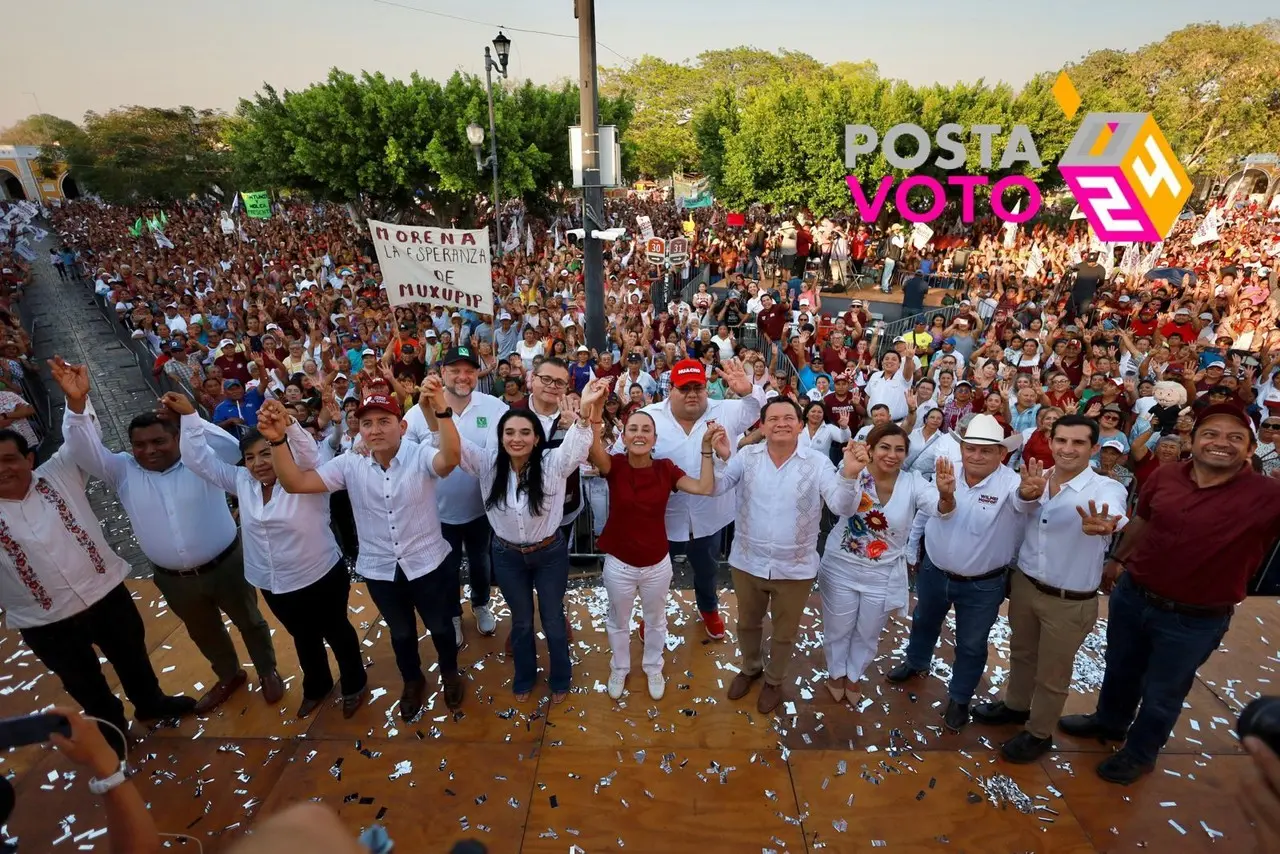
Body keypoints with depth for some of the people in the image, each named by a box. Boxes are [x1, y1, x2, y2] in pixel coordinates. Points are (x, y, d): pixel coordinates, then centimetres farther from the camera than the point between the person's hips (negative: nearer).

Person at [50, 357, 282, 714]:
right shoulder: (124, 471, -3)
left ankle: (268, 671, 39)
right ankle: (229, 677, 49)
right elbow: (85, 452, -16)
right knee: (203, 632, 24)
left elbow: (232, 448, -30)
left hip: (227, 565, -3)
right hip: (173, 578, 4)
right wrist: (76, 402, -32)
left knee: (249, 621, 15)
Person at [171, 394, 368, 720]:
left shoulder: (306, 479, -17)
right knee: (303, 639, 26)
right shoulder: (242, 482, 0)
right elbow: (199, 460, 2)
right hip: (274, 586, 6)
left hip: (321, 579, -5)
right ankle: (316, 687, 49)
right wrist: (189, 416, -8)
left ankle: (354, 685, 38)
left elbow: (309, 454, -38)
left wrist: (288, 426, -59)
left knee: (337, 633, 15)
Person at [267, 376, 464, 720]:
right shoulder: (349, 464, -7)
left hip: (427, 564, -3)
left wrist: (440, 410, -59)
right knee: (401, 632, 25)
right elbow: (295, 483, -11)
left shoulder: (421, 456, -18)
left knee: (440, 627, 20)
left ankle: (450, 673, 50)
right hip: (380, 570, 3)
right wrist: (277, 440, -28)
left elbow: (451, 458, -40)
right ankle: (412, 681, 53)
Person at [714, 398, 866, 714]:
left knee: (784, 631, 21)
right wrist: (719, 457, -30)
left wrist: (850, 474, -38)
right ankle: (750, 669, 53)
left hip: (795, 568, -1)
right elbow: (714, 488, -12)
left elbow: (843, 507, -19)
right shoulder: (747, 456, -8)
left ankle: (774, 681, 48)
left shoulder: (817, 462, -12)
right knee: (747, 623, 25)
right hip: (747, 563, 1)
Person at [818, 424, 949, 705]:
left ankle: (853, 676, 50)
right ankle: (836, 673, 48)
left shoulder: (913, 483, -12)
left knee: (867, 633, 23)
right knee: (838, 629, 19)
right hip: (842, 569, -2)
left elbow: (939, 508, -26)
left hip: (883, 575, 2)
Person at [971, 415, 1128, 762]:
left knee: (1052, 673, 16)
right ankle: (1015, 705, 51)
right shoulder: (1037, 477, -6)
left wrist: (1104, 525, -67)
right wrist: (1027, 493, -52)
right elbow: (1020, 504, -28)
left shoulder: (1105, 488, -20)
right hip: (1024, 584, 4)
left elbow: (1113, 512, -44)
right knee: (1021, 653, 26)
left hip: (1070, 601, -4)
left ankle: (1039, 733, 39)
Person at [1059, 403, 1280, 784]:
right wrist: (1117, 559, 18)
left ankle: (1139, 753, 45)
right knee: (1121, 668, 27)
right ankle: (1109, 721, 54)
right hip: (1132, 595, 4)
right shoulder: (1165, 475, -9)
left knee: (1162, 694, 19)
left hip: (1195, 620, -3)